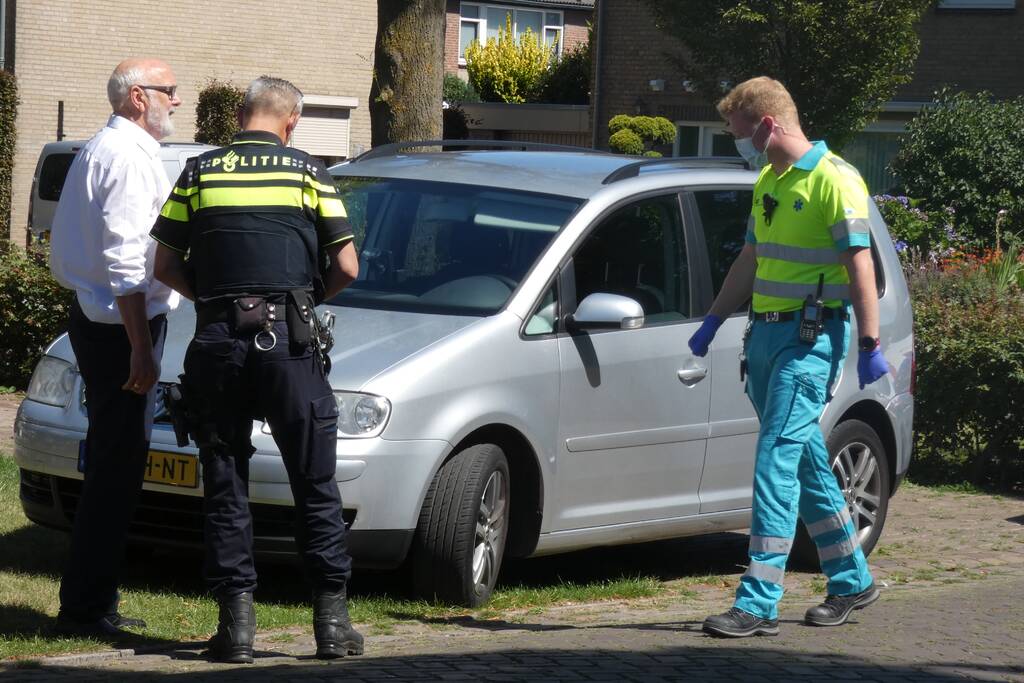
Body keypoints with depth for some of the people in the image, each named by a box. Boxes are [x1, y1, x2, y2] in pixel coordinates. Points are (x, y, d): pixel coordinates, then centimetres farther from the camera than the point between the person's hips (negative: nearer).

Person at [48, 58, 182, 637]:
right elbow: (125, 260, -21)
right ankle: (86, 606, -6)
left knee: (112, 463, 15)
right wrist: (141, 347, -23)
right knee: (117, 465, -8)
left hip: (94, 318, 11)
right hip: (122, 326, -11)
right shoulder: (129, 155, -14)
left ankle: (93, 603, 20)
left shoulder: (101, 150, 19)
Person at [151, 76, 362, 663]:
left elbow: (166, 266, 7)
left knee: (225, 486, 7)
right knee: (316, 483, 6)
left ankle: (237, 619, 3)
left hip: (218, 340, 1)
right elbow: (346, 267, 2)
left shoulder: (200, 173, 7)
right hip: (288, 341, -1)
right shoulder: (310, 173, 4)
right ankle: (333, 617, 4)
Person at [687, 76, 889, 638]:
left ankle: (759, 603, -16)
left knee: (778, 459, -14)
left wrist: (870, 346, -17)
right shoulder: (769, 182, 16)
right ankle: (852, 581, 26)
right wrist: (712, 321, 25)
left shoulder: (834, 181, -11)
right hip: (766, 333, 9)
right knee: (805, 461, 13)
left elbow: (860, 265, -14)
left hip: (811, 337, -9)